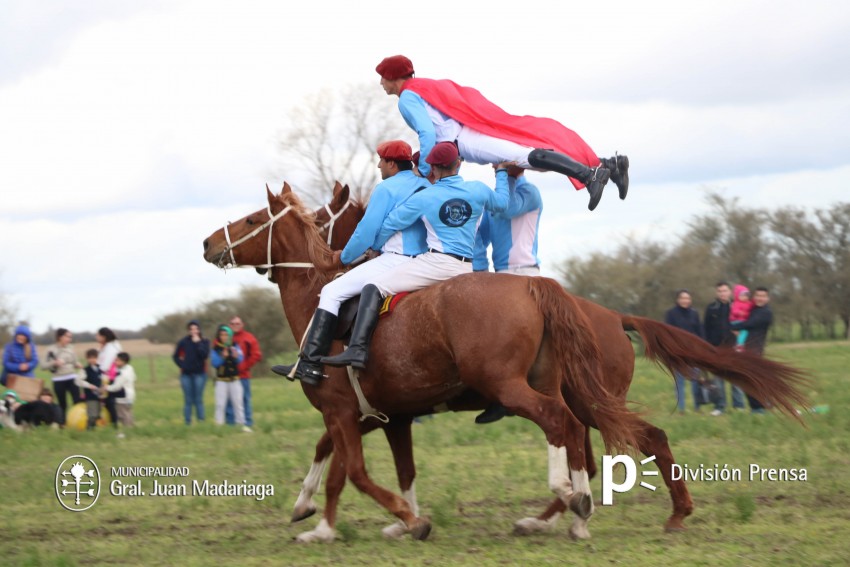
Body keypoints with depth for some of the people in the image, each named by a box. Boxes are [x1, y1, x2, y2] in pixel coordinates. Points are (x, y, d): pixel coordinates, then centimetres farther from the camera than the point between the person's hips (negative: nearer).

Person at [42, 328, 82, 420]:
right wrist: (54, 363, -20)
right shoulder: (52, 350, -4)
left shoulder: (71, 349, 7)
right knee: (62, 404, 6)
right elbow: (44, 365, -3)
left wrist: (78, 365, -6)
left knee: (77, 401, -10)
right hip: (58, 380, -2)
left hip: (72, 378, 2)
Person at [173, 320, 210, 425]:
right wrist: (182, 365, -3)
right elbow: (175, 356, 11)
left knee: (198, 399, -1)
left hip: (199, 374, -1)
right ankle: (188, 422, 3)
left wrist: (198, 343, -13)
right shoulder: (183, 342, 3)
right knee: (188, 400, 1)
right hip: (186, 374, 1)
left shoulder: (204, 342, 3)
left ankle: (201, 420, 1)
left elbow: (205, 355, -13)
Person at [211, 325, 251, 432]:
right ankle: (219, 424, 2)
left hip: (235, 380, 2)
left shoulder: (235, 346, 3)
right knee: (220, 404, -1)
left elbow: (240, 360, -7)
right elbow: (214, 363, -10)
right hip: (221, 380, -2)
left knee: (238, 402, 4)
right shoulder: (216, 349, -3)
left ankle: (242, 424, 8)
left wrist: (236, 356, -29)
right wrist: (223, 357, -26)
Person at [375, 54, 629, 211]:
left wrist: (424, 170, -7)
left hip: (465, 139, -9)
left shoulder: (407, 98, 1)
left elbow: (427, 133, -12)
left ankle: (589, 175, -44)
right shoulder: (426, 86, 31)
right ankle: (609, 165, -10)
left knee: (526, 155, -25)